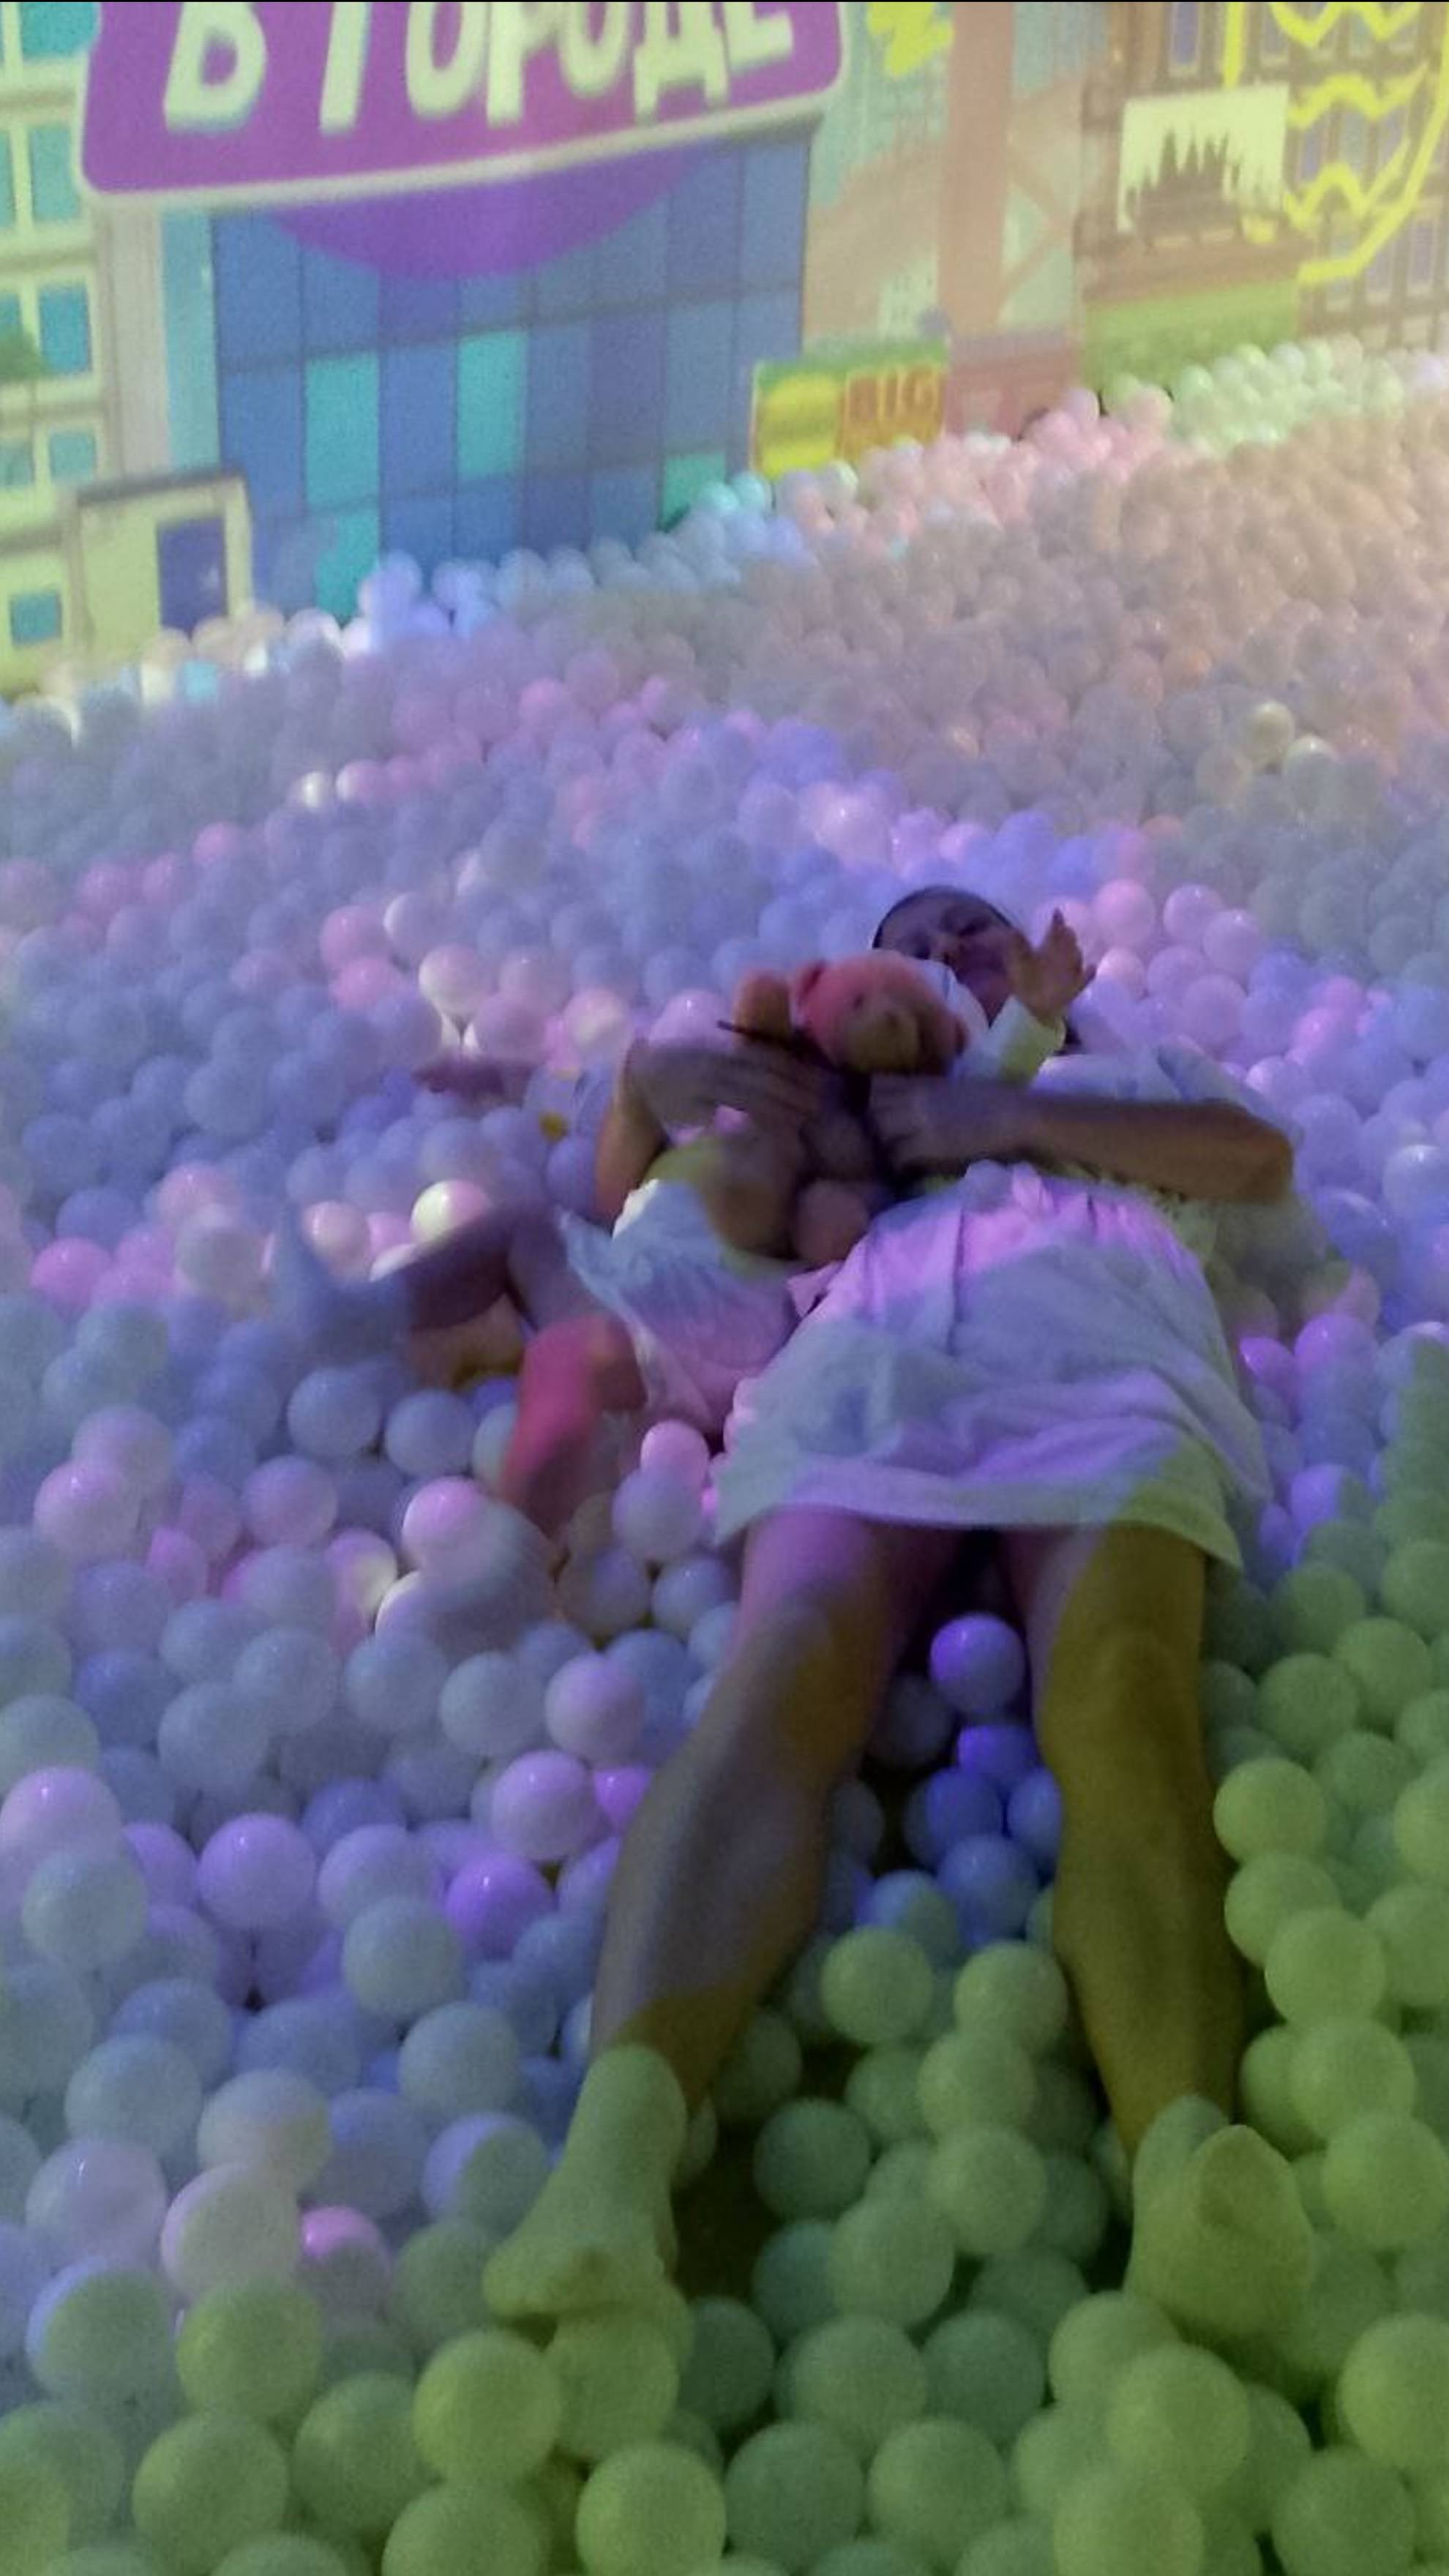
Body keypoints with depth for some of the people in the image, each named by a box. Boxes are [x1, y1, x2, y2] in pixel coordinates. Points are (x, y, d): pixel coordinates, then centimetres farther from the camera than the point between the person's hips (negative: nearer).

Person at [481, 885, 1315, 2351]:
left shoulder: (1135, 1068, 43)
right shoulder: (850, 1113, 44)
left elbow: (1259, 1155, 20)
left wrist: (1010, 1115, 13)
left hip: (1105, 1363, 0)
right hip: (865, 1354, 1)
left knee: (1124, 1700, -35)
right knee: (788, 1674, -34)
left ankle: (1186, 2165, -60)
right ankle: (618, 2143, -57)